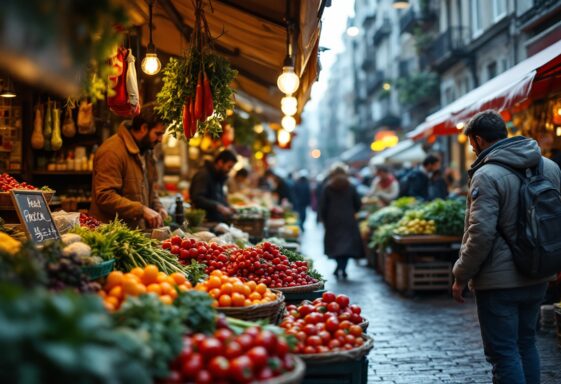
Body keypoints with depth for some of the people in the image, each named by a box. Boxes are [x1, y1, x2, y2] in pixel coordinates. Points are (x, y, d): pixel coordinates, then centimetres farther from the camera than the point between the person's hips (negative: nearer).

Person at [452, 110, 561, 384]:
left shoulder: (486, 176, -18)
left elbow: (481, 235, -22)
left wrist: (461, 277, -11)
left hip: (499, 281, -7)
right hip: (537, 278, 8)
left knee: (503, 353, 1)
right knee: (526, 345, 21)